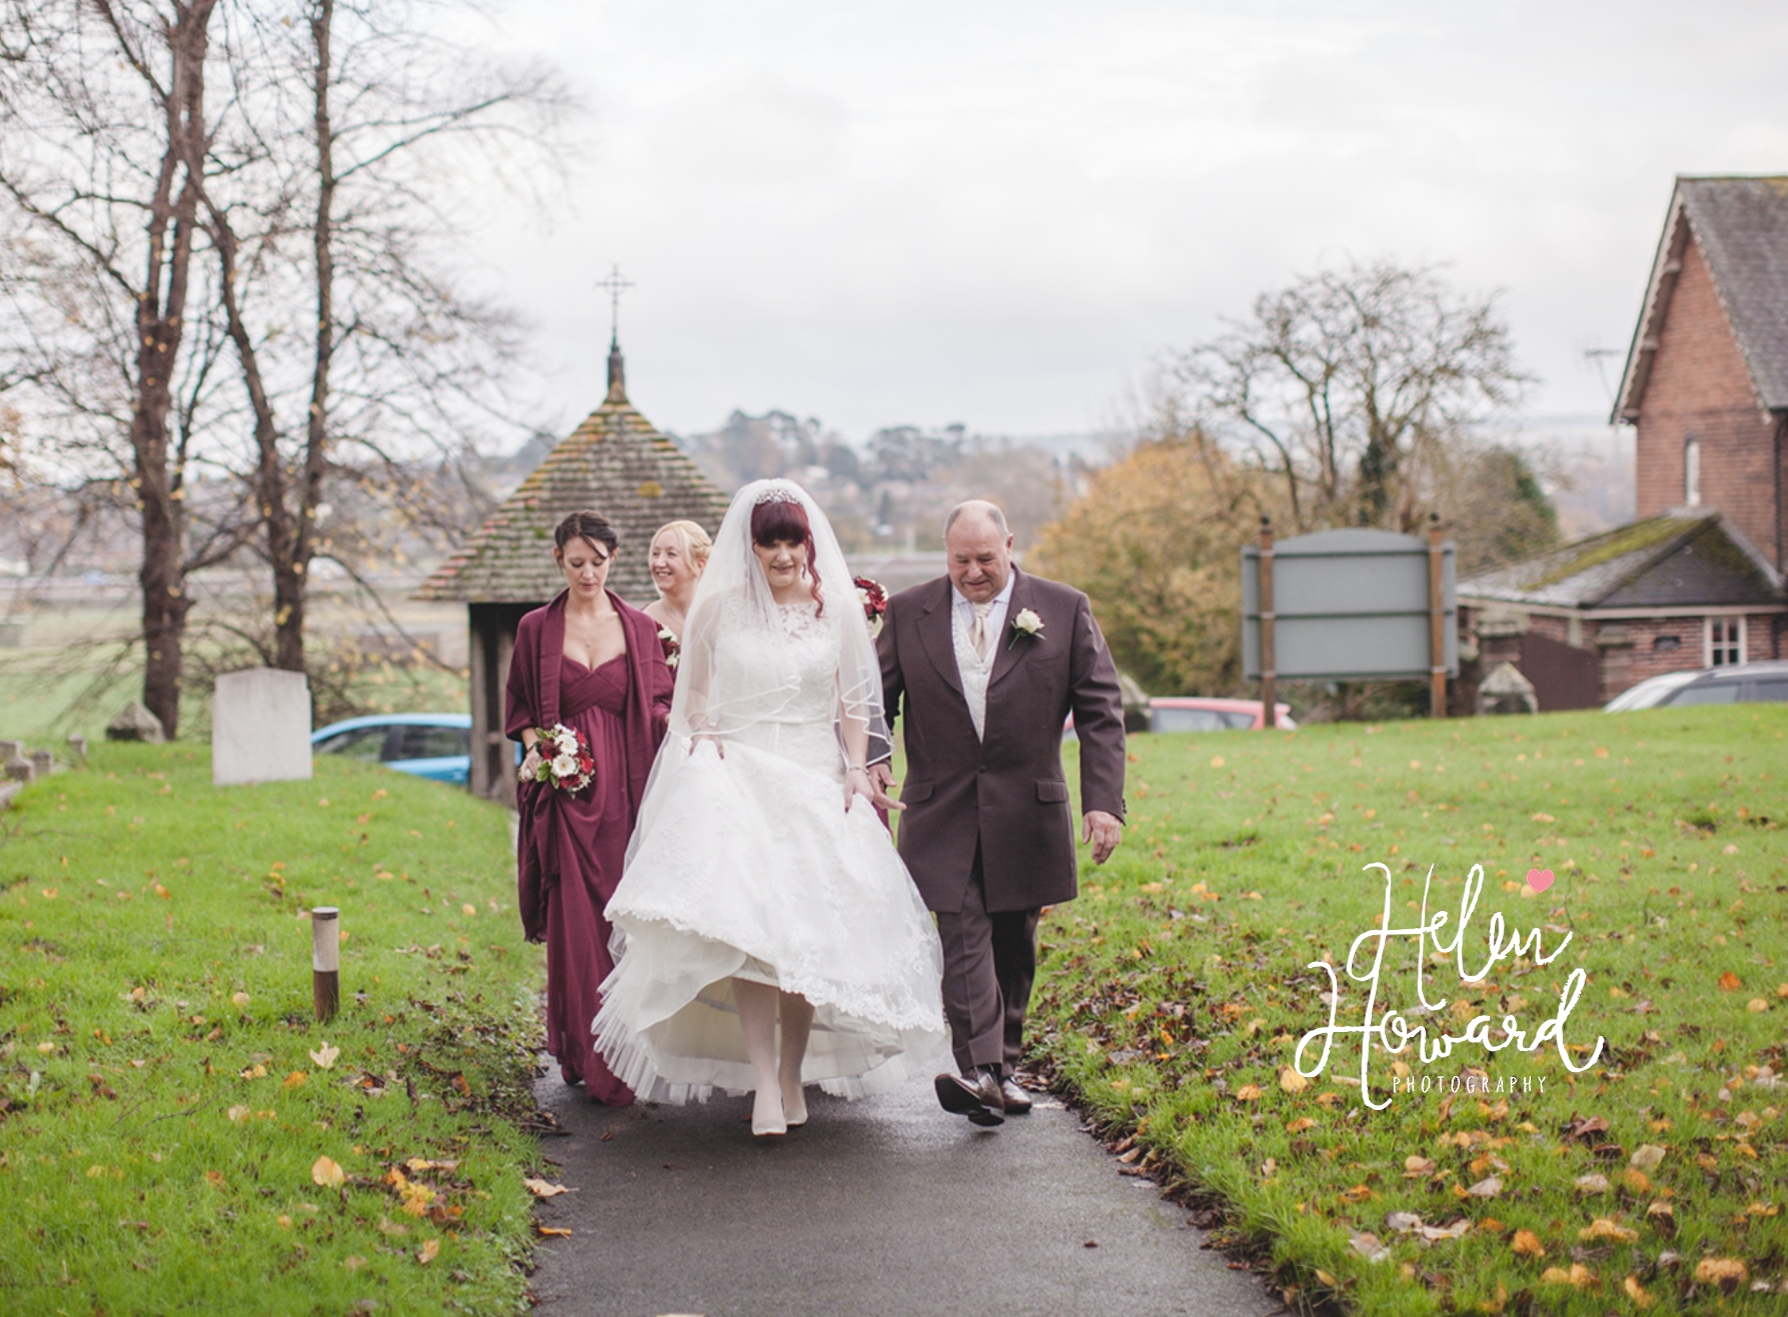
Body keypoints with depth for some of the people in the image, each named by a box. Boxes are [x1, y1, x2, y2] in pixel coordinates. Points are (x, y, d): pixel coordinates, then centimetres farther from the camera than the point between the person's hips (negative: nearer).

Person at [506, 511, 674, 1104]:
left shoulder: (638, 628, 9)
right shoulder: (537, 629, 7)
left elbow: (658, 706, 9)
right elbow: (521, 706, 12)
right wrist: (534, 749, -6)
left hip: (626, 789, 1)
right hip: (567, 790, -1)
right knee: (576, 923, -5)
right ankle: (591, 1061, 1)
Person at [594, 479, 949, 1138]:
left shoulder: (837, 609, 6)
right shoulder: (719, 608, 3)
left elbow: (855, 701, 10)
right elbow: (694, 696, 12)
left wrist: (856, 770, -1)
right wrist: (705, 743, -5)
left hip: (817, 782, 2)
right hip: (739, 779, -2)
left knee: (811, 932, 0)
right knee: (747, 926, -18)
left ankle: (794, 1074, 13)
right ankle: (764, 1082, -20)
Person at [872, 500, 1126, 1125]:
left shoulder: (1065, 610, 1)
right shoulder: (907, 613, 4)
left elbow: (1100, 711, 1)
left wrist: (1103, 802, -8)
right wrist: (868, 760, -11)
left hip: (1026, 814, 1)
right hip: (943, 813, 0)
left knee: (1013, 945, 9)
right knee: (964, 938, -12)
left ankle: (1005, 1065, 23)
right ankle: (981, 1073, -18)